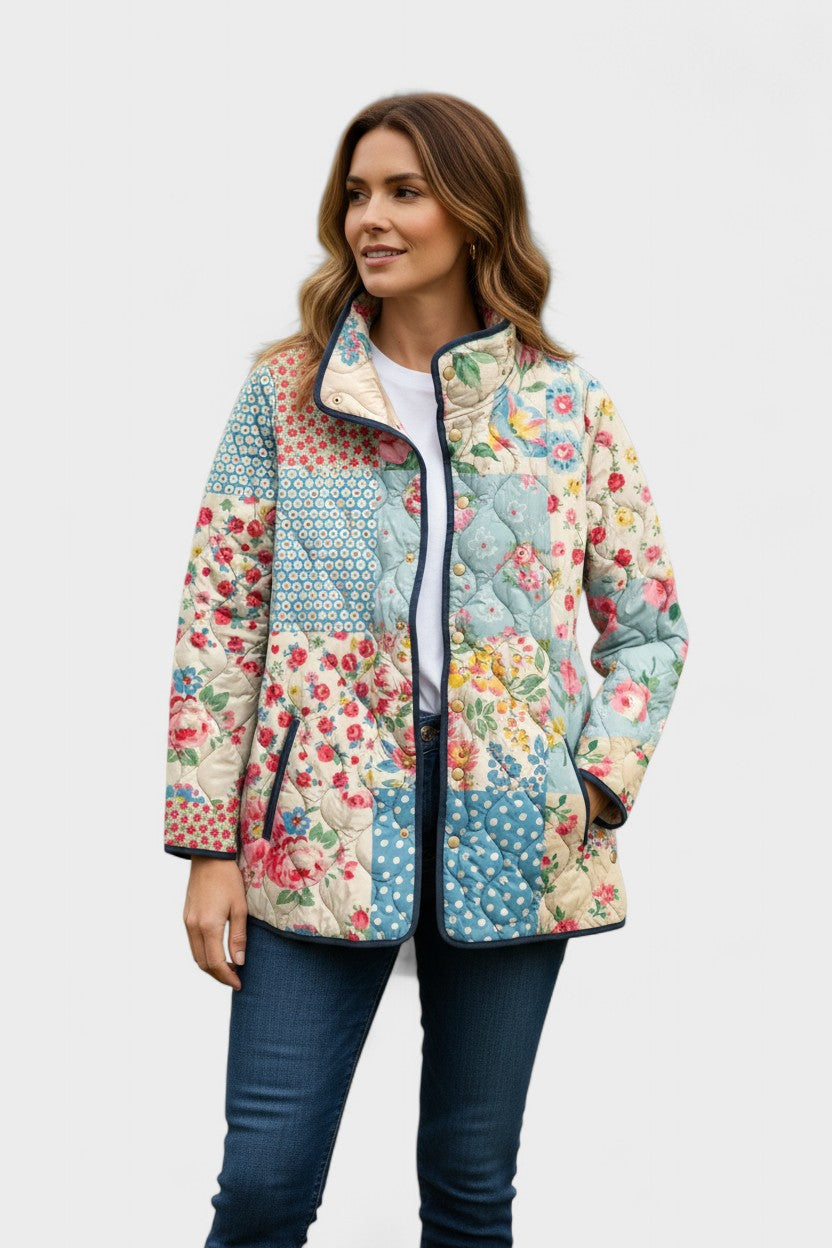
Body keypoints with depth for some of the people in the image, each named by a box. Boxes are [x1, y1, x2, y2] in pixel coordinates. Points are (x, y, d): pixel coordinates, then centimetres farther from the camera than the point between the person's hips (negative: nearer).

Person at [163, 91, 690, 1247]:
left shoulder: (570, 405, 4)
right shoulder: (284, 394, 3)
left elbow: (651, 627, 9)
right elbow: (217, 623, 1)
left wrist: (601, 785, -6)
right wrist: (208, 848, -4)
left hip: (512, 844, 1)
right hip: (317, 833, -1)